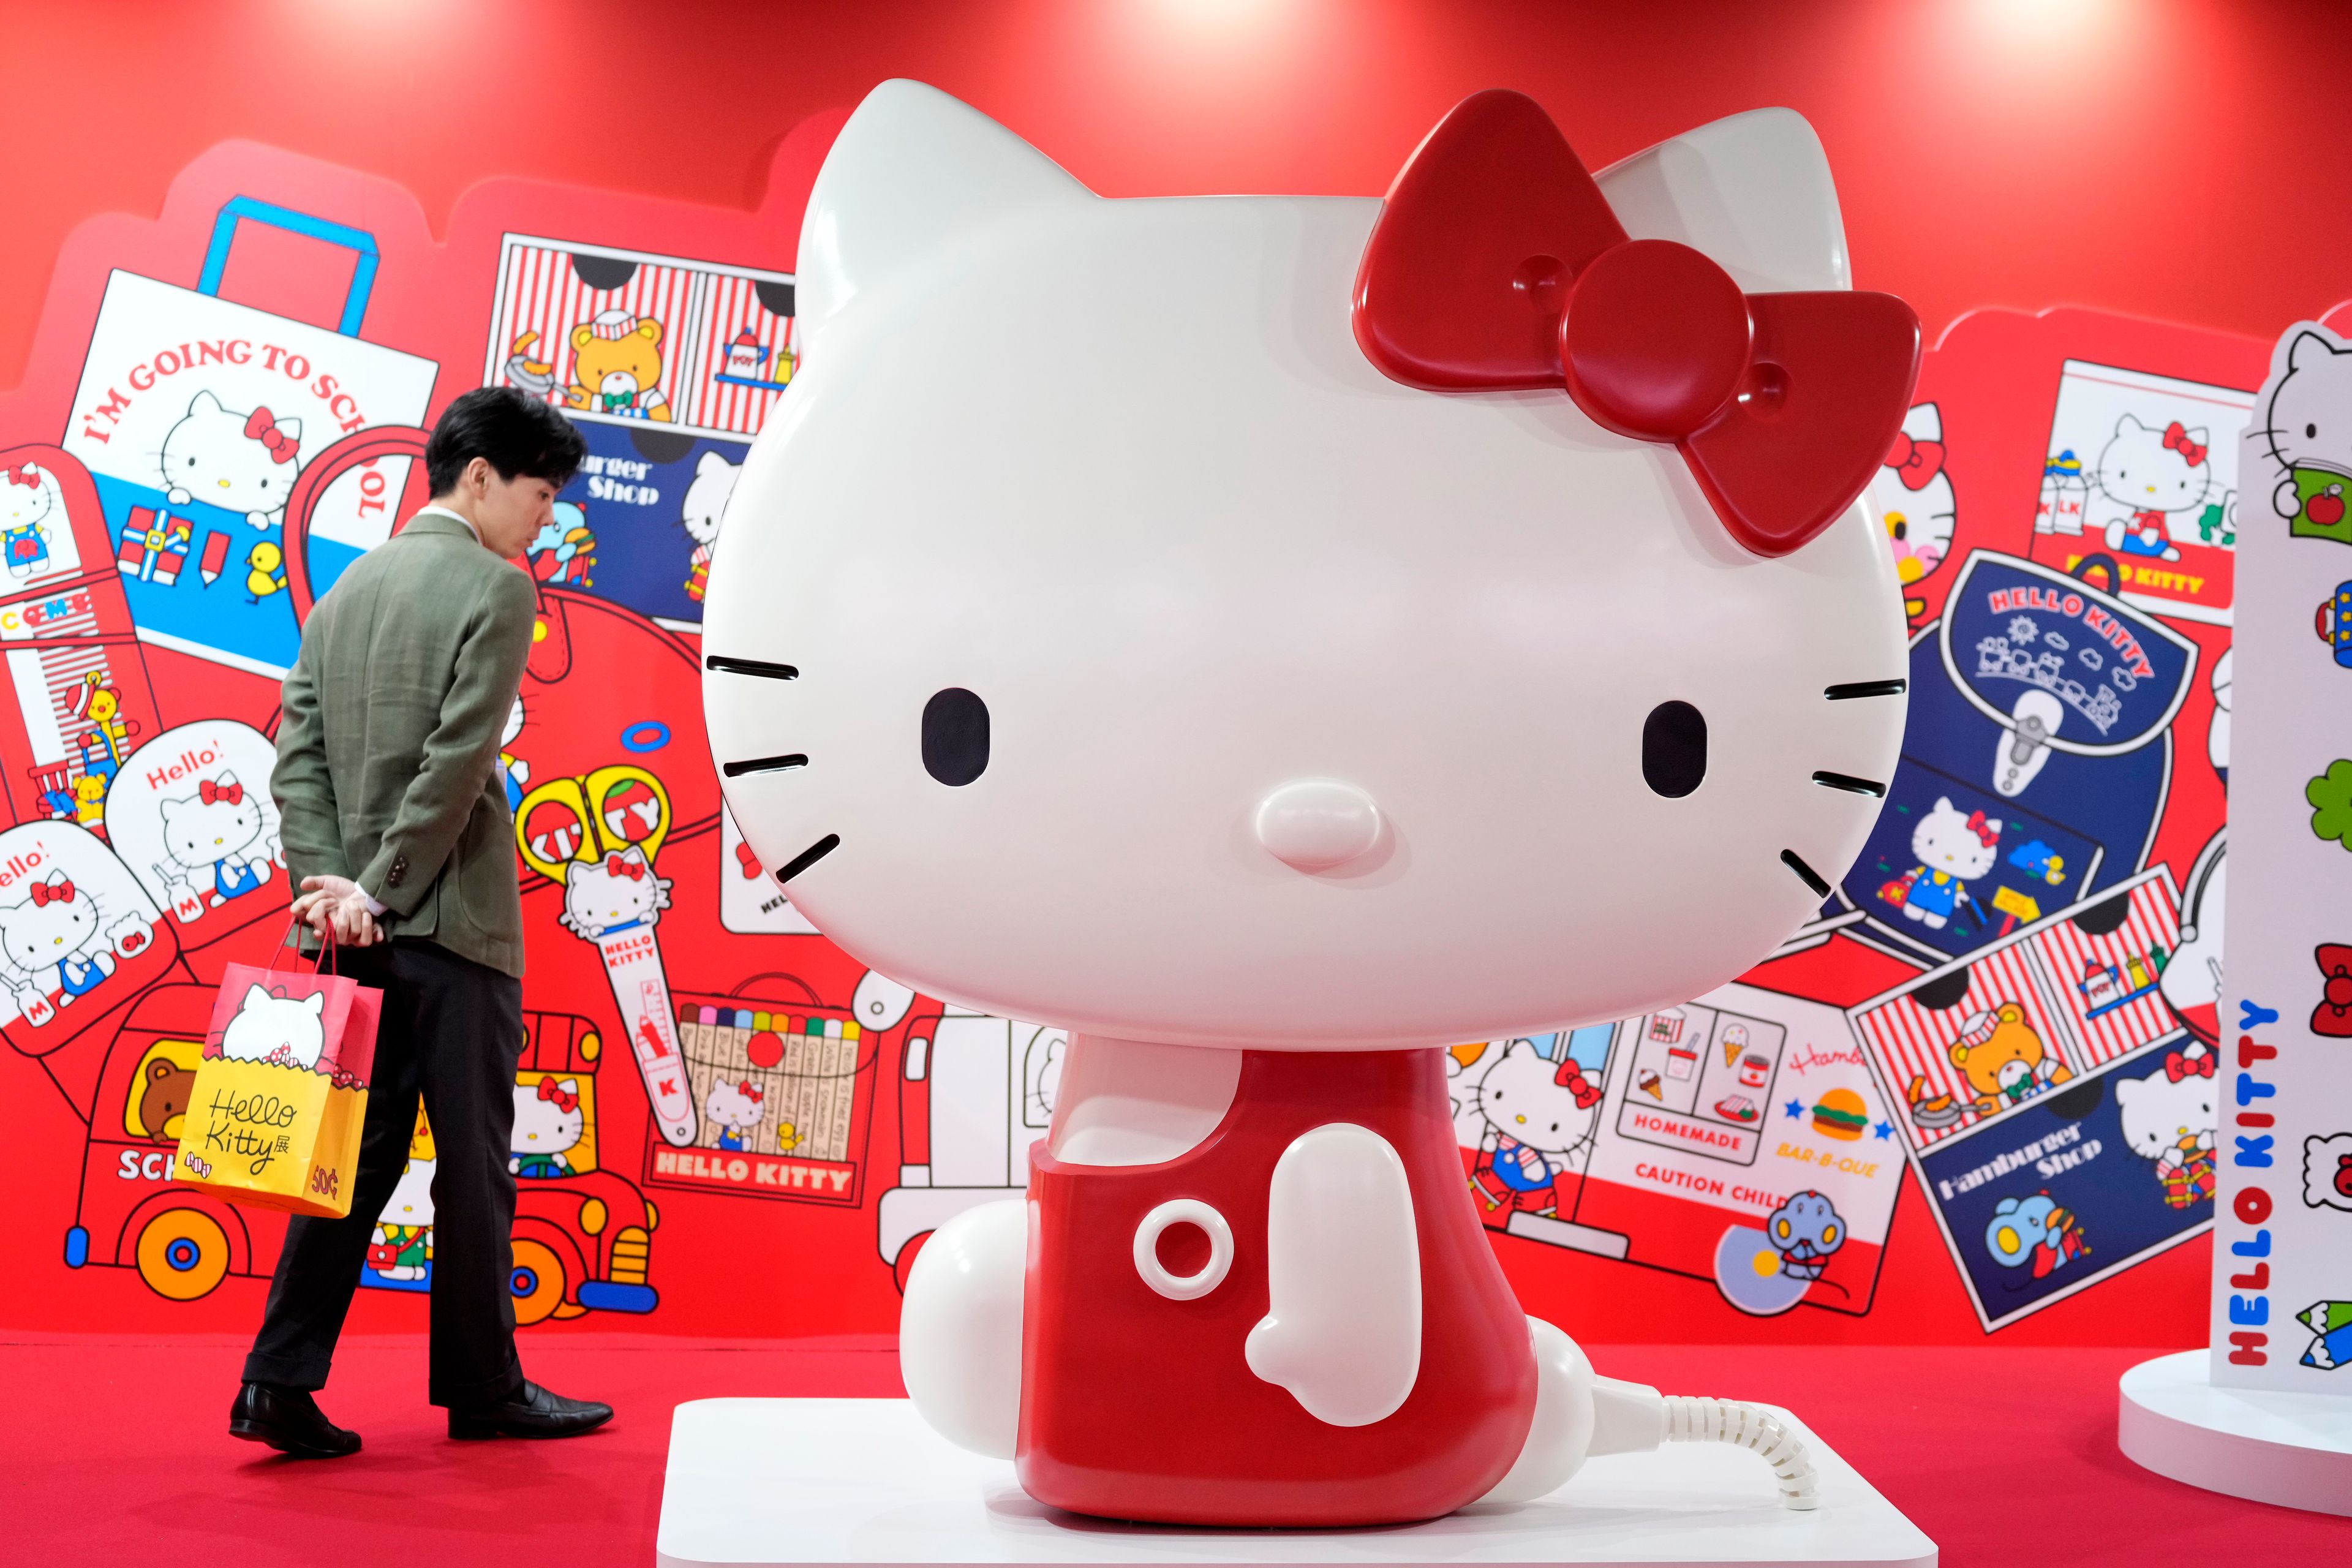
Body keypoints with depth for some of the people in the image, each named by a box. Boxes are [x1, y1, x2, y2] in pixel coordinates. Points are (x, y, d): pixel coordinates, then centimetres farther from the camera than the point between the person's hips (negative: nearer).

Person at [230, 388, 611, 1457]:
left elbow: (297, 753, 7)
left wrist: (325, 878, -2)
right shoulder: (496, 588, -8)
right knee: (473, 1162, 4)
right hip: (452, 923, -7)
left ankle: (280, 1381, 6)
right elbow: (459, 760, -17)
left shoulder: (344, 590, 15)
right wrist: (382, 890, -13)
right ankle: (483, 1389, 15)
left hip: (353, 924, 7)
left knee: (357, 1152, 11)